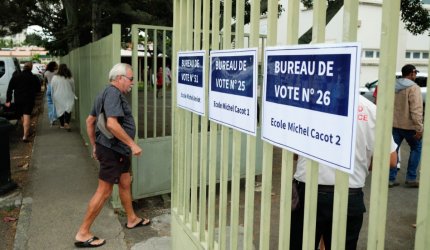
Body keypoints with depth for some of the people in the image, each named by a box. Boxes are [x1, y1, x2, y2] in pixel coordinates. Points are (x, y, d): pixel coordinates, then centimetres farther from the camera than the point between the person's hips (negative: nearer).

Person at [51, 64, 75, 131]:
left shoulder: (54, 78, -3)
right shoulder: (70, 78, -3)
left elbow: (52, 88, 3)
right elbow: (73, 88, 6)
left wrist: (53, 96, 16)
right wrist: (72, 95, 23)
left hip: (58, 97, 1)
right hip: (68, 97, -1)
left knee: (60, 110, 12)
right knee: (68, 109, -3)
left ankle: (62, 124, 21)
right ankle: (67, 123, -23)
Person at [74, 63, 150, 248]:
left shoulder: (108, 93, 15)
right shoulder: (113, 93, -17)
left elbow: (90, 121, 20)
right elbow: (112, 124, -30)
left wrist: (94, 146, 22)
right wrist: (132, 144, -25)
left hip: (117, 149, 11)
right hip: (112, 149, -11)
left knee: (125, 182, 20)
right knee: (104, 191, -4)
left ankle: (132, 219, 36)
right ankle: (83, 234, 6)